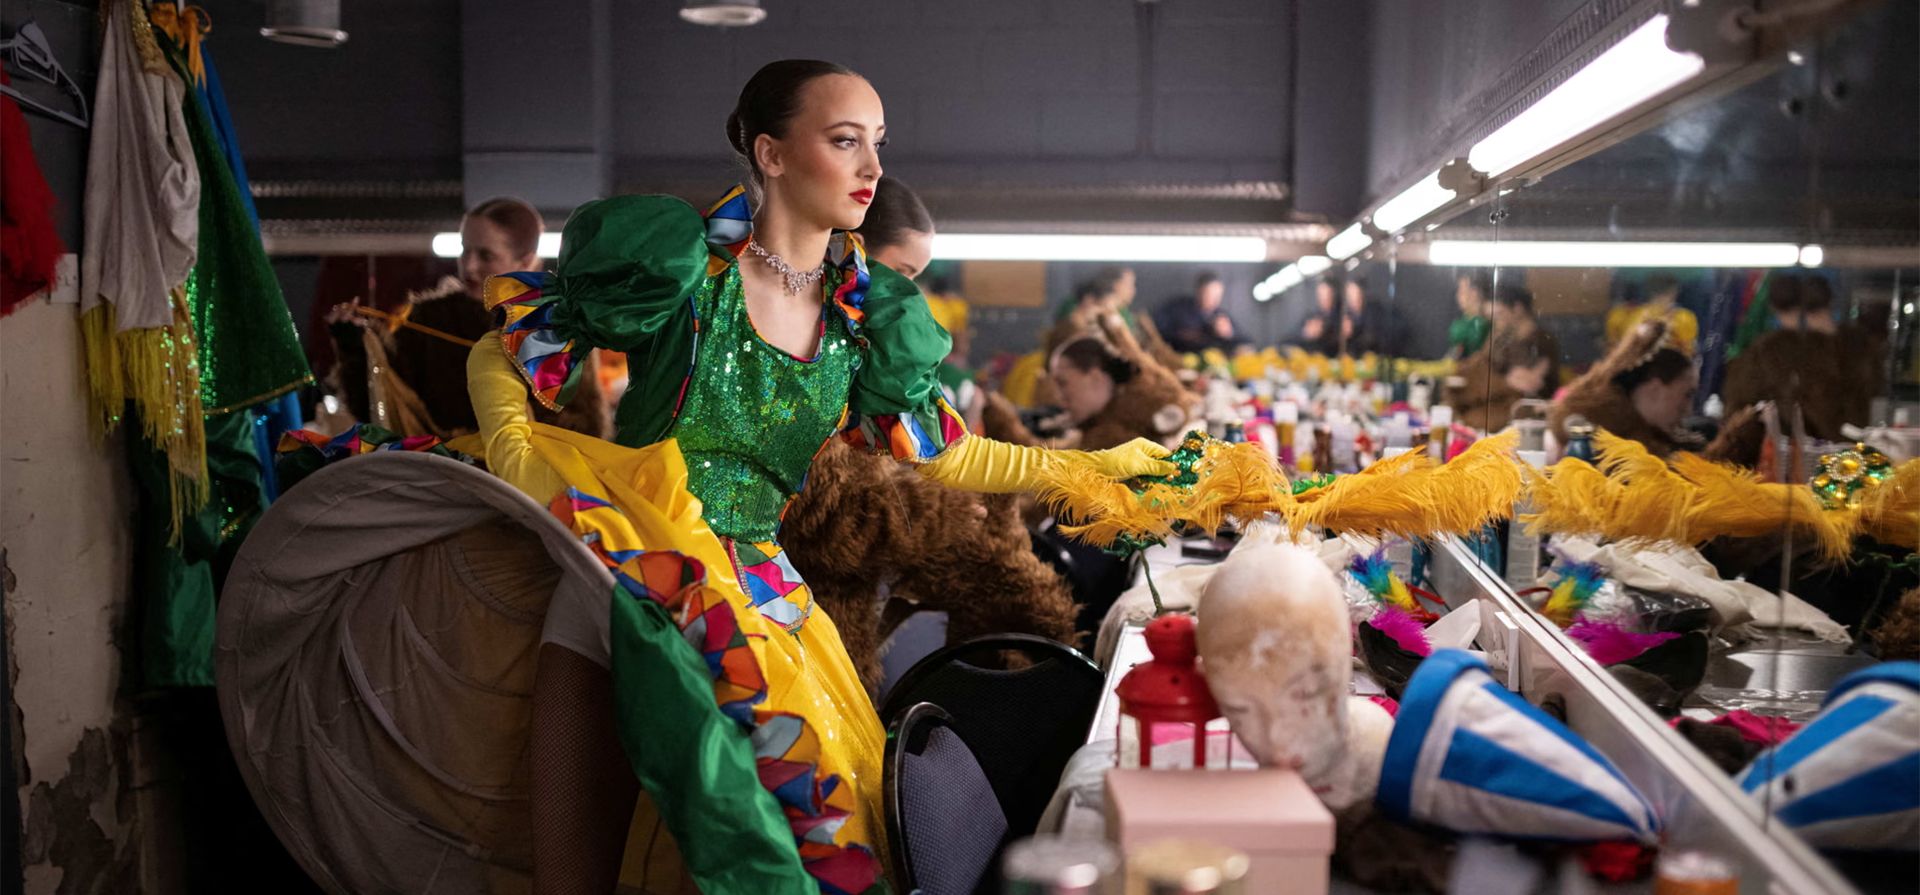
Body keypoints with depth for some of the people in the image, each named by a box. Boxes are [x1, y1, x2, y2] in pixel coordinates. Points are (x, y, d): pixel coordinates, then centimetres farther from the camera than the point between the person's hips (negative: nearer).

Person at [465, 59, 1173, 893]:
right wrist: (518, 459, -16)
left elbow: (947, 456, 15)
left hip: (758, 588, 4)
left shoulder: (864, 315, 6)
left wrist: (1103, 462, 16)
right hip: (630, 563, -3)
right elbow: (499, 355, 1)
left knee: (812, 785, -10)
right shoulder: (681, 266, -7)